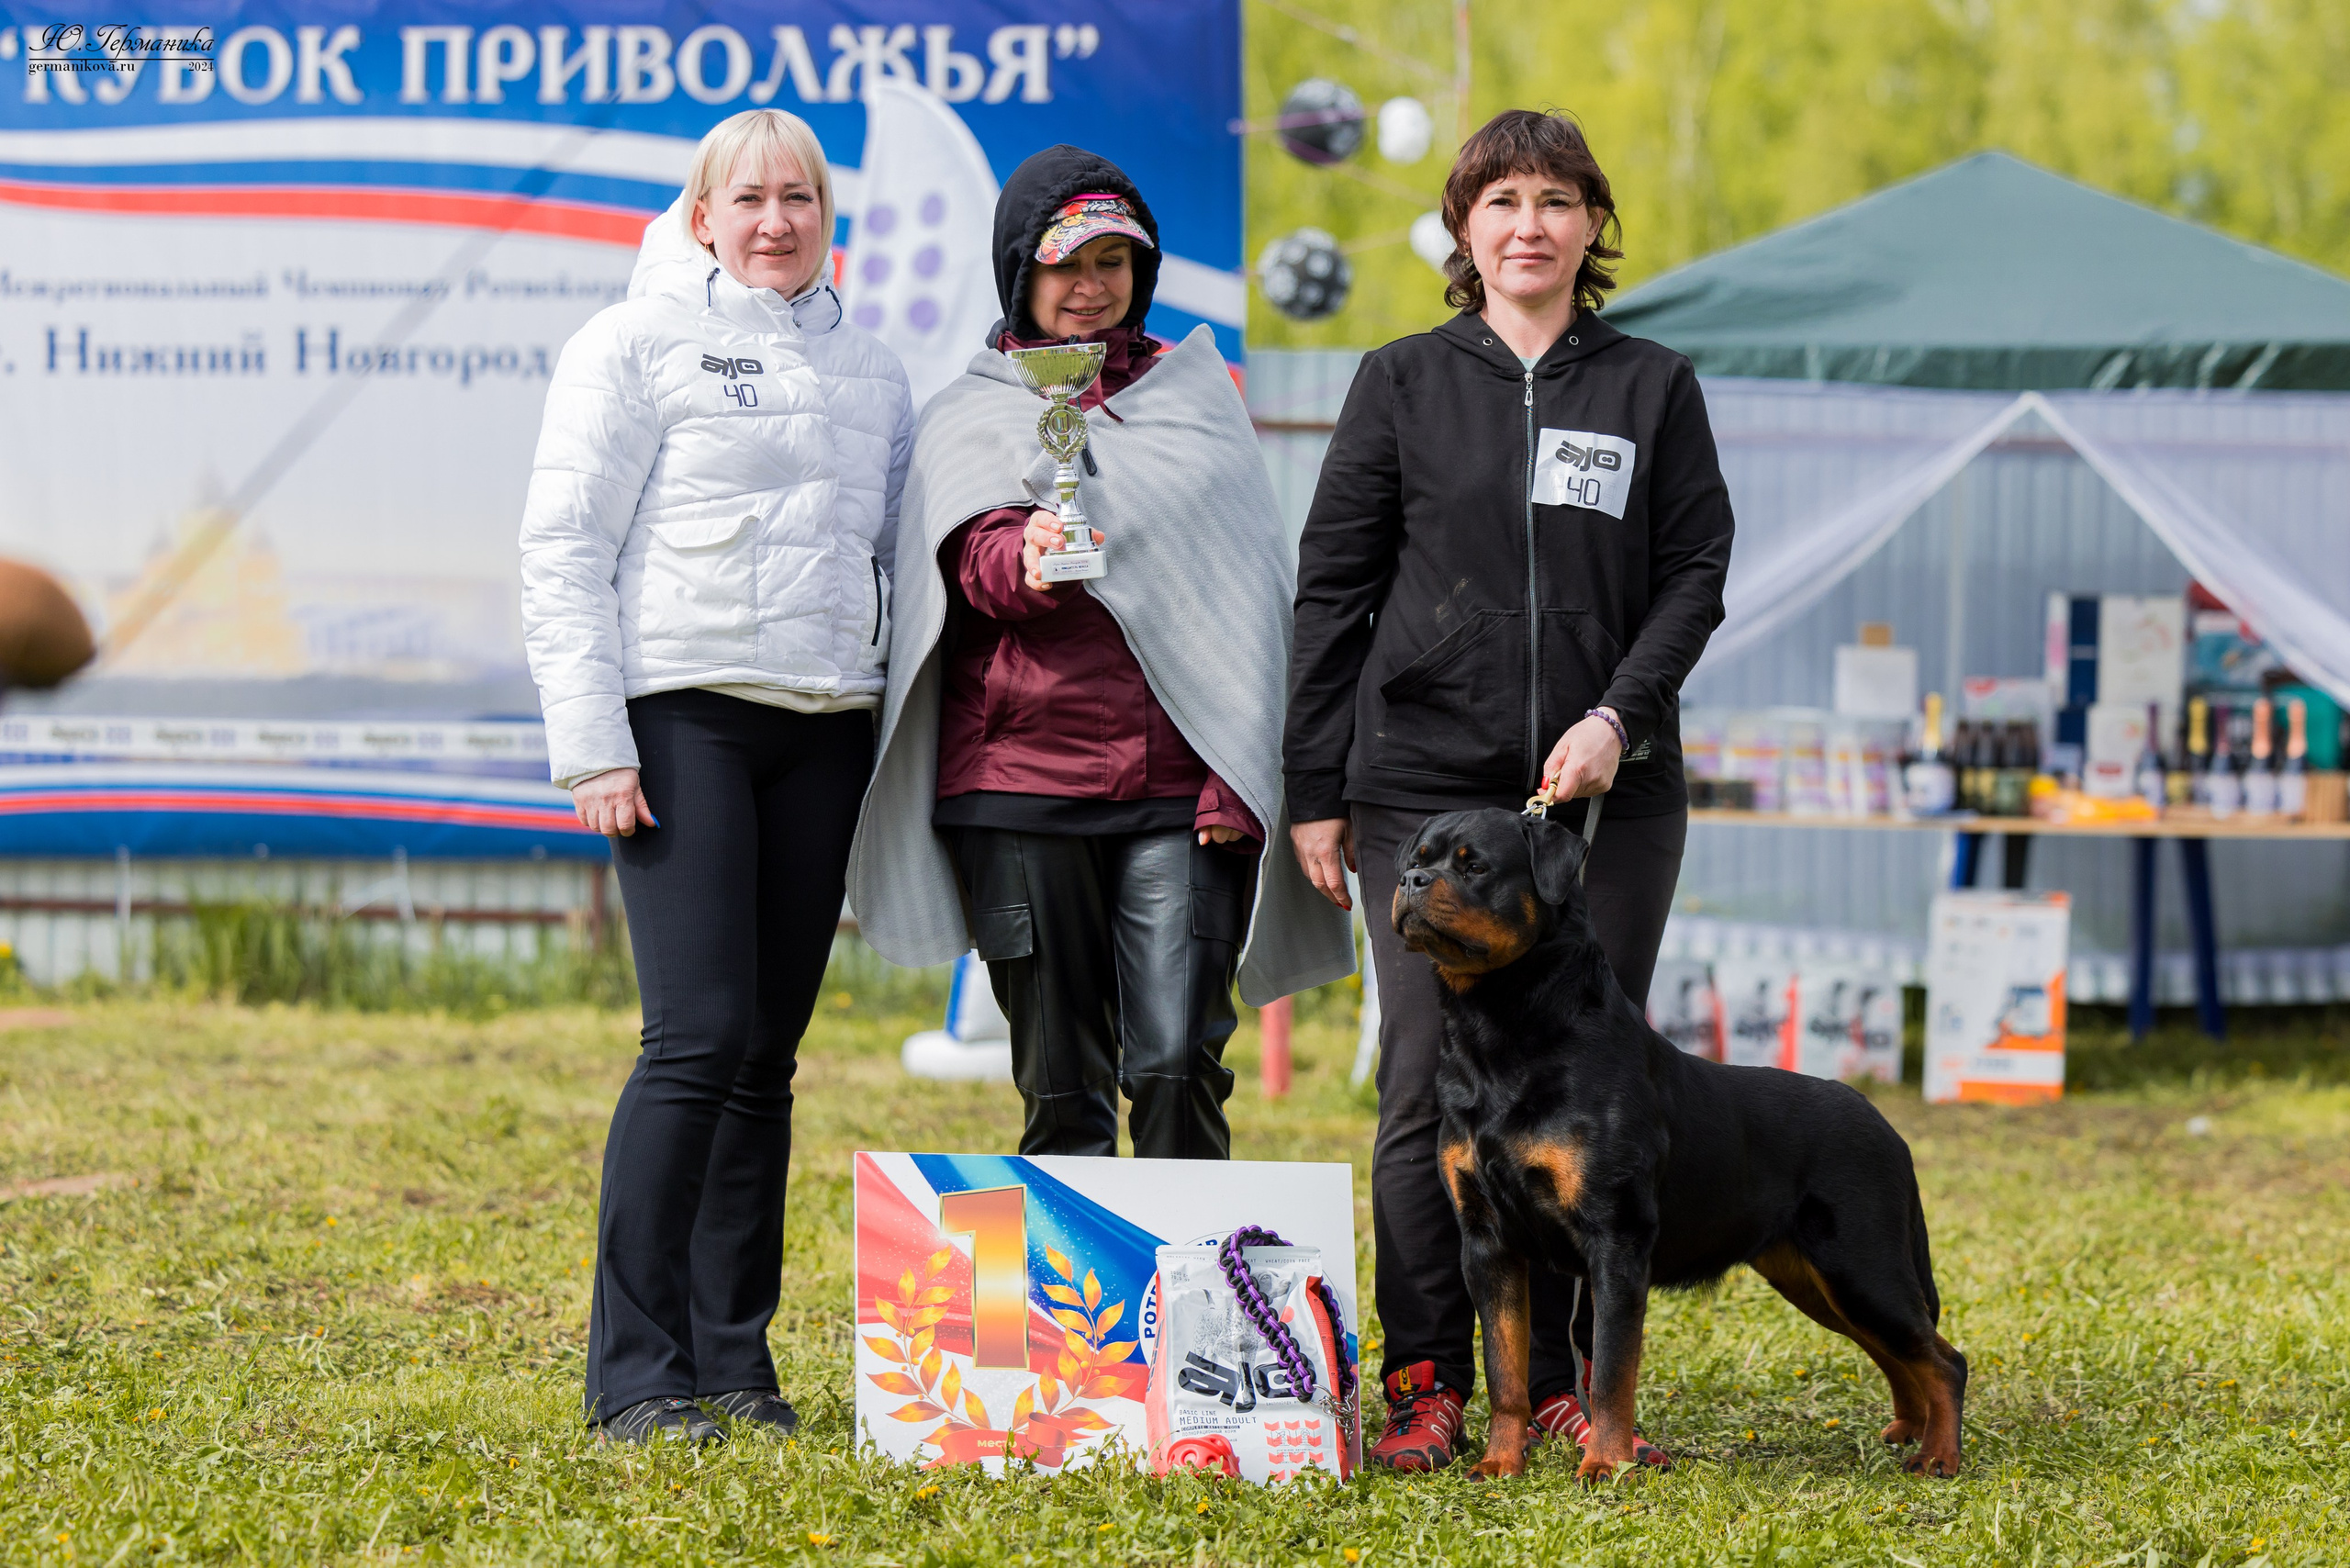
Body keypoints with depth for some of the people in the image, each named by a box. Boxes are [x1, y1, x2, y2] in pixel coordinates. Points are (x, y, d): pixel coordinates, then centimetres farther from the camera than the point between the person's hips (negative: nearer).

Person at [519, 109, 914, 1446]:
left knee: (769, 1052, 5)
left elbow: (903, 560, 21)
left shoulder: (872, 373, 17)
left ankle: (734, 1360, 10)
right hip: (685, 716, -5)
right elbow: (563, 555, -2)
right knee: (700, 1037, -13)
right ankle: (637, 1374, -10)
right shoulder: (637, 347, 3)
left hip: (824, 732, 5)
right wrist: (596, 748, -10)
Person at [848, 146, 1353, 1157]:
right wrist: (1029, 561, -33)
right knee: (1062, 1082, 0)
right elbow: (977, 563, -8)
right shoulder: (970, 417, 11)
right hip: (1022, 776, 0)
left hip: (1178, 787, 0)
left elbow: (1252, 588, 13)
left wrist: (1239, 774, 1)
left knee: (1176, 1063, -12)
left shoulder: (1197, 395, 15)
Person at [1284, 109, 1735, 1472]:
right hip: (1426, 788, -1)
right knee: (1431, 1089, -4)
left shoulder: (1654, 388, 10)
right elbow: (1334, 586, 7)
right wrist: (1314, 789, 3)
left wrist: (1619, 715, -10)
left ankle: (1566, 1385, 8)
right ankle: (1426, 1386, 3)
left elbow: (1696, 575, 6)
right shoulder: (1403, 384, 8)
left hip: (1610, 793, 1)